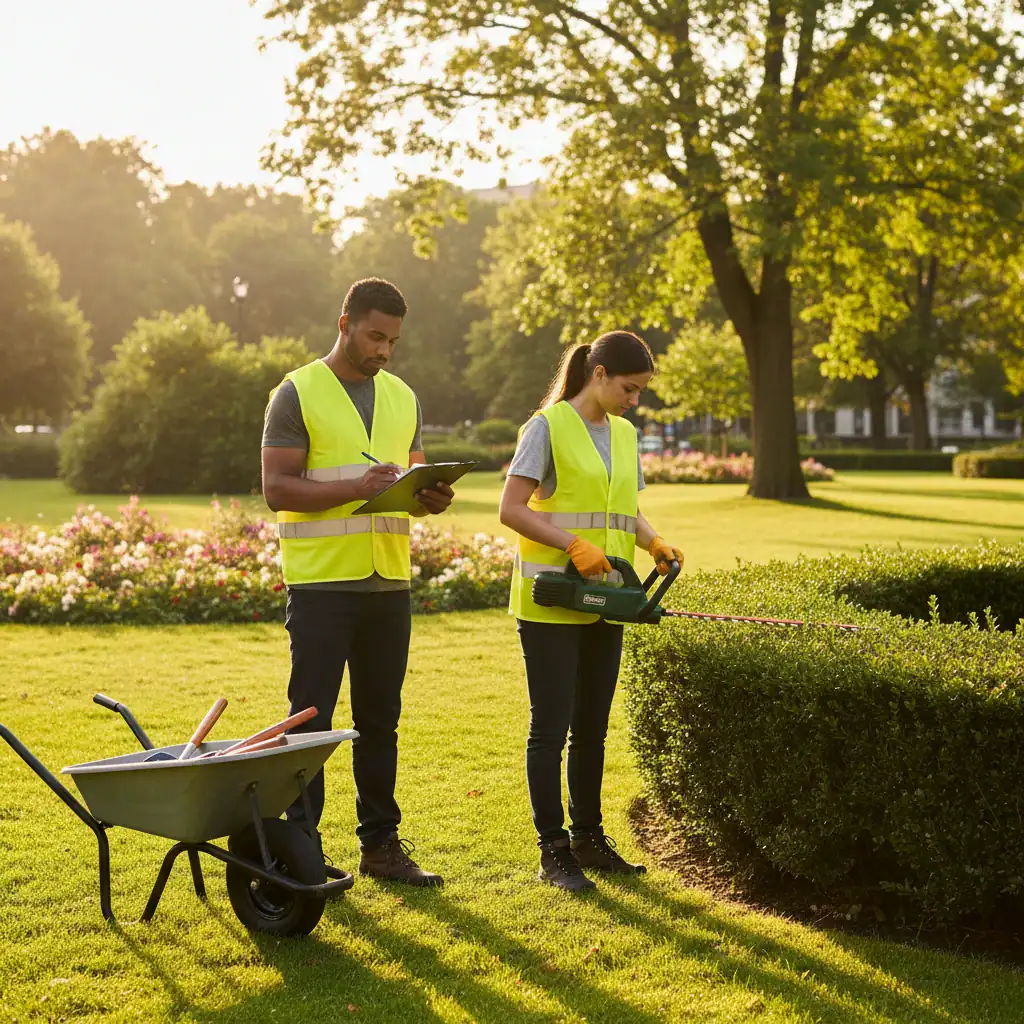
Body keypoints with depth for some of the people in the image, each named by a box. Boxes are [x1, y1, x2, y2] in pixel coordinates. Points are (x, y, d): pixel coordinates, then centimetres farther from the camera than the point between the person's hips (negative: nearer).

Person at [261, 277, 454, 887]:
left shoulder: (403, 398, 15)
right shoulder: (298, 394, -4)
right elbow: (277, 488, -10)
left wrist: (433, 497, -3)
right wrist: (355, 488, -23)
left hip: (389, 582, 6)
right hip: (322, 583, -5)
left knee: (381, 720, 11)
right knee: (311, 718, -1)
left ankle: (381, 843, 19)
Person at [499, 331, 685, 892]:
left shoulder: (624, 435, 13)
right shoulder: (548, 426, -9)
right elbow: (512, 510, -14)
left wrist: (654, 543, 0)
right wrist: (574, 545, -23)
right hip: (550, 601, -7)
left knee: (592, 727, 14)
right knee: (551, 726, -3)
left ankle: (588, 838, 24)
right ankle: (553, 850, 4)